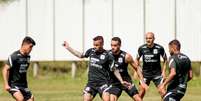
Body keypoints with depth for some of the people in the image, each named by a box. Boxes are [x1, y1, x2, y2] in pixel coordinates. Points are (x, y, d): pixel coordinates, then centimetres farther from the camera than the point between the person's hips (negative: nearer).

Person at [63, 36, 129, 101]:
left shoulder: (108, 56, -8)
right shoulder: (91, 51, 5)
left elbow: (114, 70, -1)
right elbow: (80, 55, 22)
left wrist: (121, 81, -9)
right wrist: (68, 47, 22)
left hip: (103, 83, -4)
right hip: (91, 82, 4)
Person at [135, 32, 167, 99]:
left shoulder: (160, 48, -11)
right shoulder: (142, 48, -7)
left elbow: (165, 60, 4)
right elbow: (137, 59, 10)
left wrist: (163, 71, -3)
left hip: (157, 73, -1)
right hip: (145, 73, 1)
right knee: (141, 92, 0)